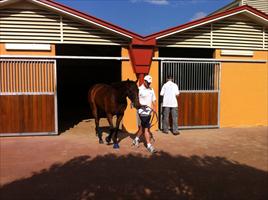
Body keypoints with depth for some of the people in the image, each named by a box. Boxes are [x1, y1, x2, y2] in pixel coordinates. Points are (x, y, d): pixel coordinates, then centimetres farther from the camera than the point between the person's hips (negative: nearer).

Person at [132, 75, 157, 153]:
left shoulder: (151, 90, 12)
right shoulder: (139, 89, -9)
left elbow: (154, 100, 13)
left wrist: (154, 107, 0)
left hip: (149, 111, 7)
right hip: (142, 111, -7)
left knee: (143, 127, 17)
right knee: (146, 128, -5)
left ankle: (136, 139, 37)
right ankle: (149, 145, 1)